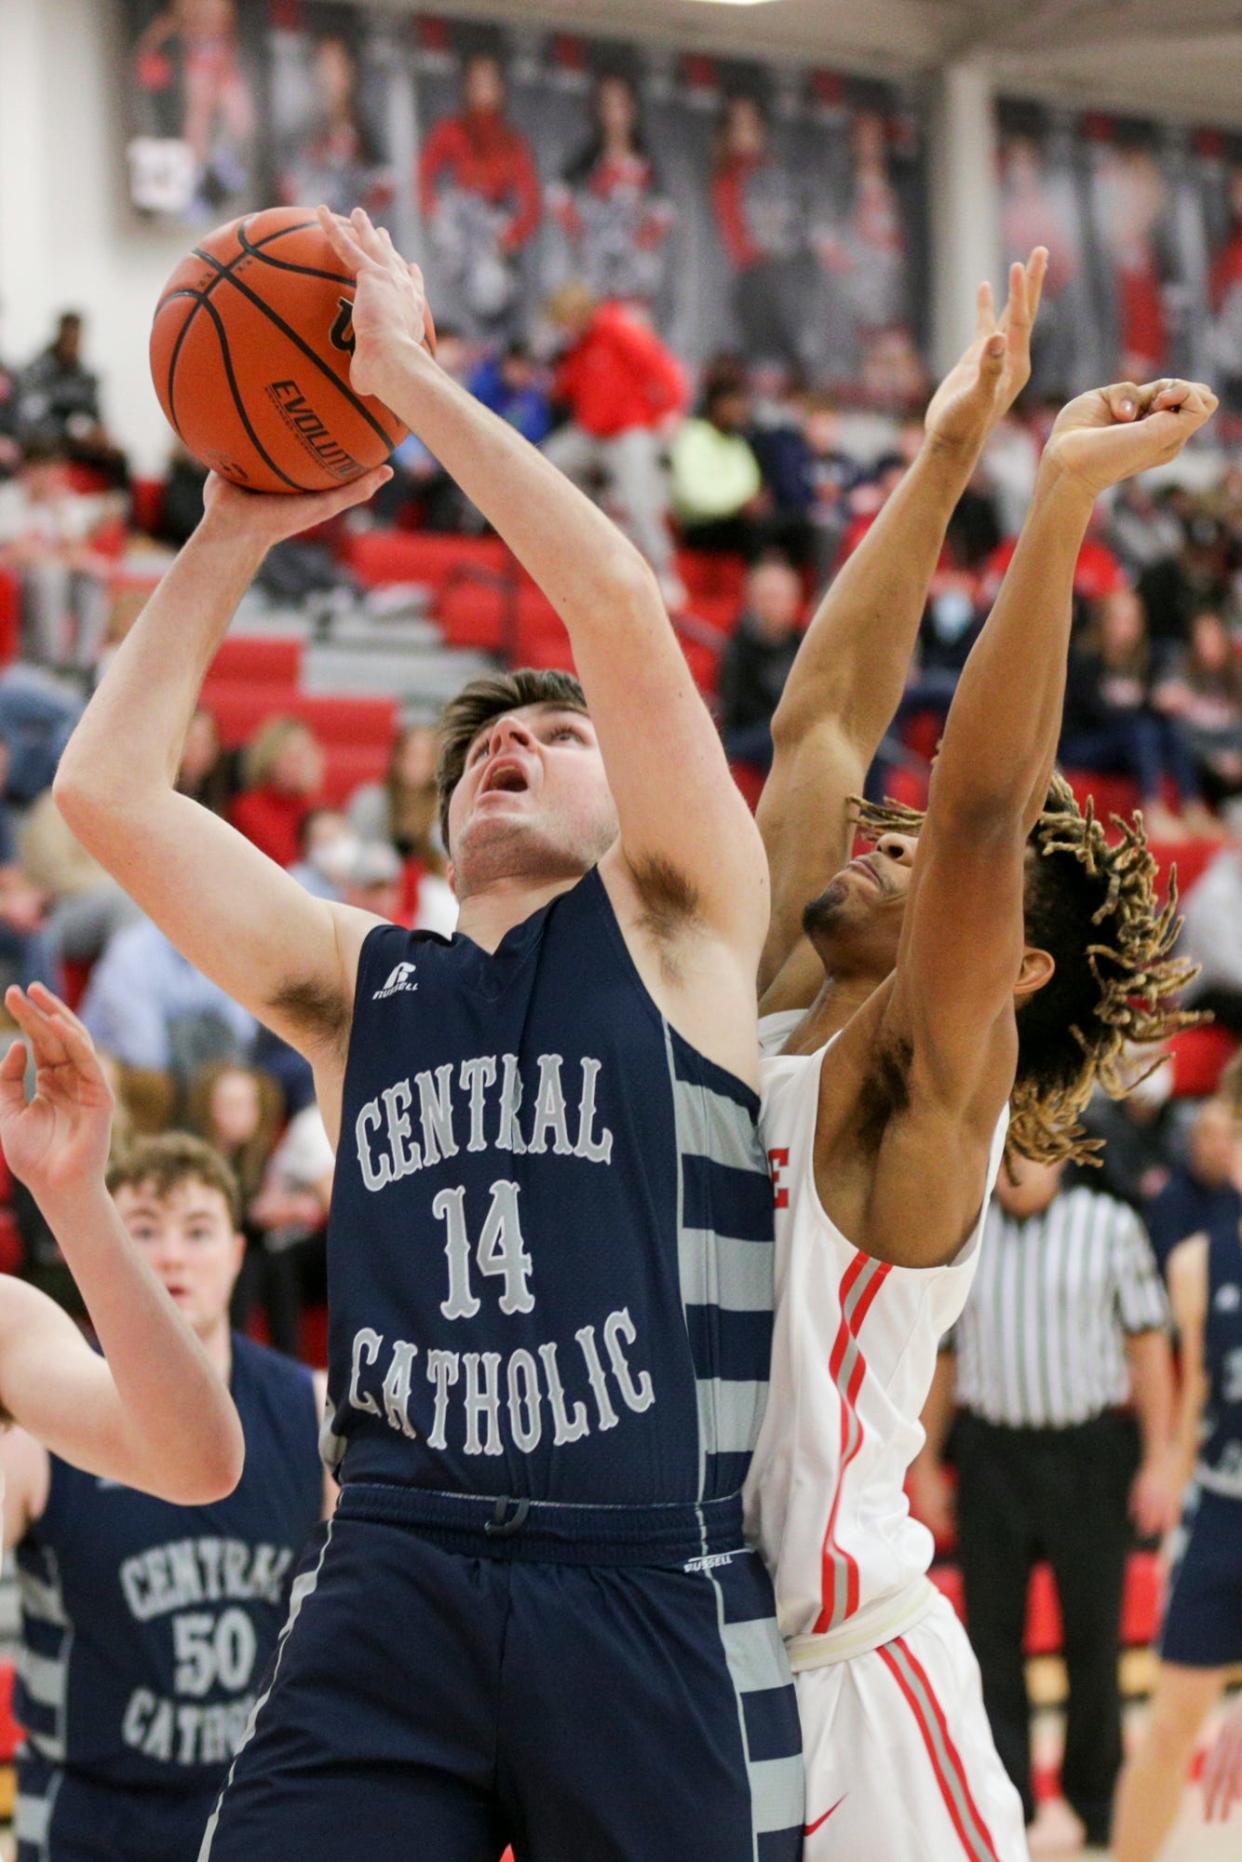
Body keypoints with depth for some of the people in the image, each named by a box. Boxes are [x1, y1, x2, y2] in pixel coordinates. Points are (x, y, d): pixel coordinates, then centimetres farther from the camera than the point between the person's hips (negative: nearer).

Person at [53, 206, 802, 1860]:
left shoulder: (675, 934, 9)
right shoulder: (360, 984, 19)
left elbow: (620, 605, -3)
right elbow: (106, 789, 15)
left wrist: (411, 374, 2)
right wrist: (232, 540, 18)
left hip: (653, 1594, -2)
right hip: (393, 1583, 3)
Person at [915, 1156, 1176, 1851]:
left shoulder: (1111, 1227, 0)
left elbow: (1149, 1345, 0)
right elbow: (942, 1356, 11)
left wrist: (1160, 1460, -5)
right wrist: (926, 1466, 9)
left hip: (1089, 1453, -2)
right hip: (991, 1451, 2)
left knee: (1093, 1631, 4)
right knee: (992, 1631, 2)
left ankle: (1098, 1794, 19)